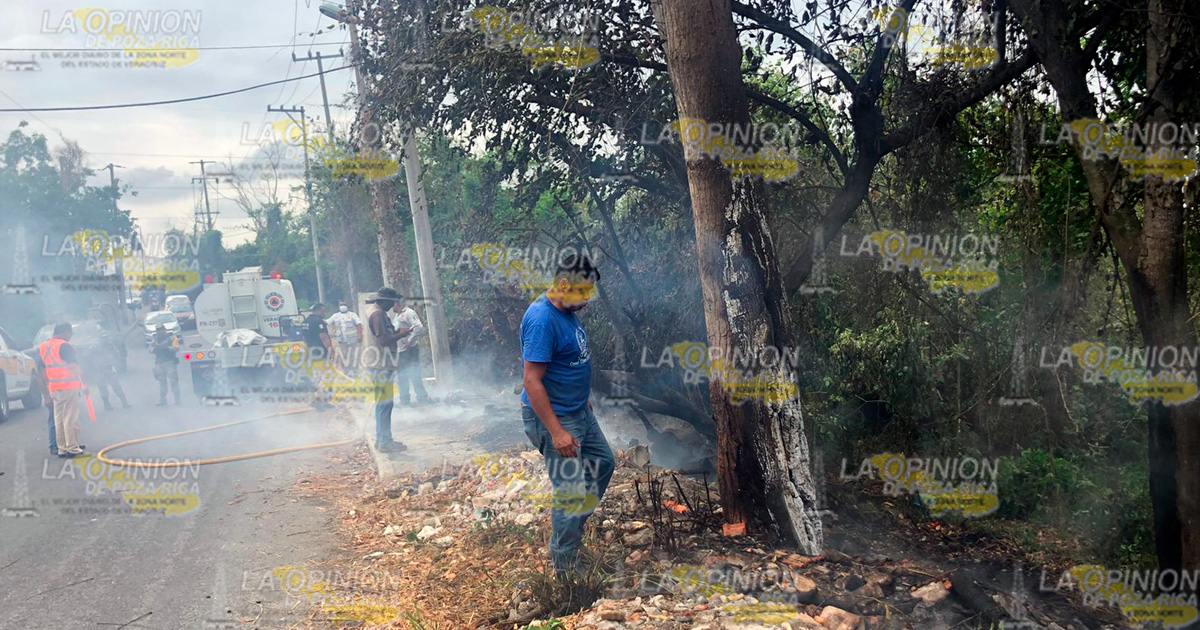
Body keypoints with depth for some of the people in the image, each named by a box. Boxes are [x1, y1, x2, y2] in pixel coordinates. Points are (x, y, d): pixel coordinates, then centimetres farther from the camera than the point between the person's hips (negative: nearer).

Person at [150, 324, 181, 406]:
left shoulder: (171, 338, 1)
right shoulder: (155, 340, 17)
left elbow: (176, 348, -12)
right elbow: (151, 348, 5)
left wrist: (166, 347, -25)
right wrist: (157, 348, -16)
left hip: (170, 362, -5)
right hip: (159, 363, 5)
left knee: (173, 381, -8)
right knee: (162, 382, 8)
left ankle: (177, 401, -6)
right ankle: (162, 401, 13)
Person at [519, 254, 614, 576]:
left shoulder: (567, 312, 5)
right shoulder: (542, 319, -25)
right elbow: (532, 382, -26)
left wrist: (584, 398, 25)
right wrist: (557, 432, -27)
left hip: (579, 411, 10)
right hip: (554, 417, -10)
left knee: (603, 462, 22)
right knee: (570, 493, -4)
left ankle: (574, 526, 37)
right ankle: (565, 569, 10)